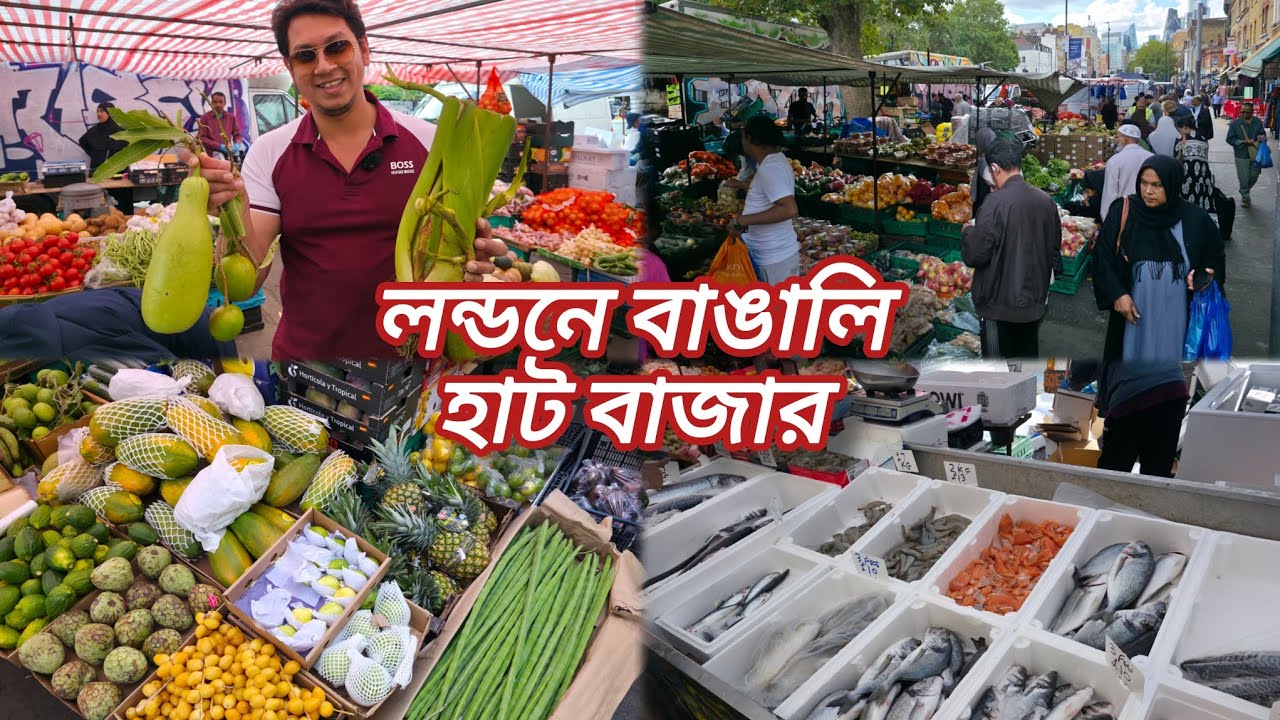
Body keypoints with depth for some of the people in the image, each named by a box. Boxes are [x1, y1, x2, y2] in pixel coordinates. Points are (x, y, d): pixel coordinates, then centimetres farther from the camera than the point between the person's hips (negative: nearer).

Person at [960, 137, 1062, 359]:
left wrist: (968, 231, 0)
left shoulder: (996, 202, -20)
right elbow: (1055, 248, 12)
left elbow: (975, 255, -19)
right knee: (1028, 357, 19)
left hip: (1000, 304, -6)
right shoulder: (1045, 200, 1)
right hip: (1035, 300, 6)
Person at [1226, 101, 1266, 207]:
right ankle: (1245, 198, 17)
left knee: (1254, 176, 11)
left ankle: (1244, 192, 37)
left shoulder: (1257, 122, 3)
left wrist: (1262, 137, -8)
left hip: (1256, 154, 3)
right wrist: (1242, 142, -18)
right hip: (1242, 155, -3)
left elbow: (1263, 134, 16)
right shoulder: (1235, 123, -6)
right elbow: (1230, 139, -6)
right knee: (1244, 178, -1)